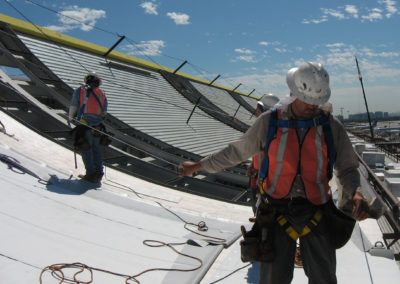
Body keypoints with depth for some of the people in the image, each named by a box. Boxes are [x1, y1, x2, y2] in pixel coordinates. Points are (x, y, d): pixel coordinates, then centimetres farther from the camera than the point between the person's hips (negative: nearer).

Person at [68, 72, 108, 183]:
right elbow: (104, 112, 12)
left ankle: (91, 174, 2)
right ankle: (99, 174, 15)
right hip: (97, 126, 3)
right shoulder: (102, 93, 10)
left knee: (86, 150, 3)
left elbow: (73, 107, 2)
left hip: (84, 125, -3)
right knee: (97, 149, 12)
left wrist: (70, 118, 19)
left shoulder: (80, 90, 2)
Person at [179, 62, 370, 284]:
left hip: (317, 214, 2)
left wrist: (355, 193, -17)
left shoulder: (331, 127, -4)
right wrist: (199, 165, 8)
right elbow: (237, 151, 4)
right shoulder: (270, 121, -6)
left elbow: (347, 169, 5)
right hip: (277, 213, -1)